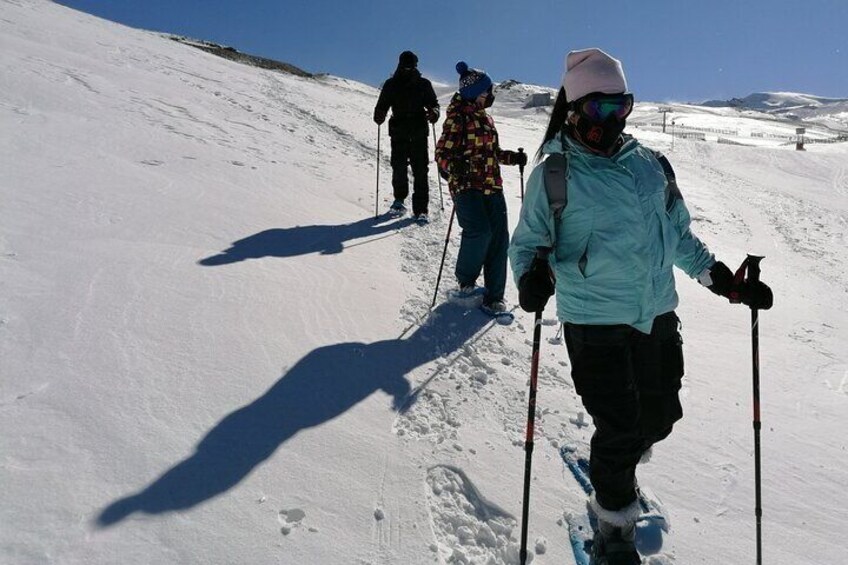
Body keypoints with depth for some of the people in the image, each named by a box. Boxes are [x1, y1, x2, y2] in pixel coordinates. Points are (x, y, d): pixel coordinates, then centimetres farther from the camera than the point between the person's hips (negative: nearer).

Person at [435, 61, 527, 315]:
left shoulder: (486, 118, 19)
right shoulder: (457, 118, -3)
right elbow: (442, 153, -8)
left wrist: (513, 157, 11)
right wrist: (453, 166, -28)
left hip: (492, 187, 7)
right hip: (467, 186, -7)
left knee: (499, 237, -1)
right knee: (479, 232, -22)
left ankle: (493, 297, 6)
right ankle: (466, 280, 6)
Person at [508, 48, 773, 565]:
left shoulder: (651, 164, 8)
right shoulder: (554, 174, -7)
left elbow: (679, 234, 17)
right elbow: (528, 241, -3)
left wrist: (724, 279, 12)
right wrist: (533, 276, -24)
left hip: (658, 314, 6)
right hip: (595, 321, -5)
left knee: (661, 415, 17)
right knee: (620, 428, -2)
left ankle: (616, 468, 50)